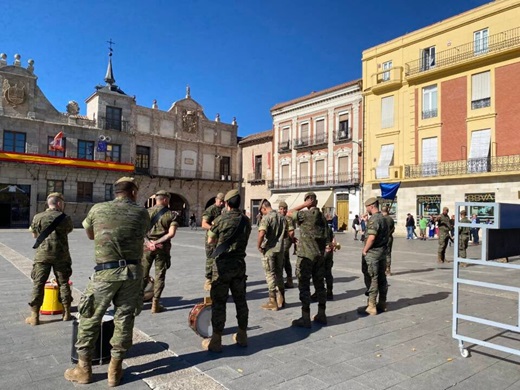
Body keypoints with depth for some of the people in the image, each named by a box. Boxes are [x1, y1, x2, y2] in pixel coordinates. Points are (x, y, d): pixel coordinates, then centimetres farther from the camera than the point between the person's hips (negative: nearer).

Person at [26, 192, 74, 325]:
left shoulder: (38, 217, -2)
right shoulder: (65, 218, -5)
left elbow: (34, 235, 11)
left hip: (42, 255, 0)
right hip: (60, 255, 0)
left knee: (38, 284, 6)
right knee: (63, 283, 10)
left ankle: (34, 316, 7)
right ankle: (66, 313, 17)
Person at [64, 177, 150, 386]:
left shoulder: (98, 209, 3)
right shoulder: (142, 213, 3)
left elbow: (90, 235, 19)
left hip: (106, 271, -1)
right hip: (133, 271, 2)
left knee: (91, 318, 14)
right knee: (124, 318, 11)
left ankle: (84, 368, 25)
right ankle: (115, 369, 21)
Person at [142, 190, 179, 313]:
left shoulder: (146, 212, 3)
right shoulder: (172, 214, -3)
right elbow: (171, 233, -14)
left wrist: (149, 242, -8)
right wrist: (157, 242, -12)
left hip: (147, 245, 2)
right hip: (162, 247, -2)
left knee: (143, 274, 14)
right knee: (159, 275, 7)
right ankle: (155, 304, 8)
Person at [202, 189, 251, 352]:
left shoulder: (220, 219, -10)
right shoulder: (246, 221, 2)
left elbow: (210, 241, 0)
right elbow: (243, 240, 7)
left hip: (223, 264, -4)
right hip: (240, 264, 5)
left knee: (219, 302, 2)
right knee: (240, 300, 14)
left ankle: (216, 341, 8)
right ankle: (242, 336, 24)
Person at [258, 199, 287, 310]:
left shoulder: (266, 218, -14)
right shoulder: (282, 217, 7)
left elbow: (261, 234, -26)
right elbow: (286, 234, 12)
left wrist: (258, 246, -13)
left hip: (269, 250, -6)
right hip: (280, 249, 6)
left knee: (270, 275, 3)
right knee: (279, 274, 16)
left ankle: (273, 302, 8)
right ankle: (281, 300, 23)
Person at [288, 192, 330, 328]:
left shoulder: (305, 214, -13)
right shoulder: (322, 216, 9)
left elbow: (289, 213, -2)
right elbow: (325, 237, 13)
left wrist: (304, 205, -4)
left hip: (306, 255, -7)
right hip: (319, 255, 7)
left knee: (304, 286, -1)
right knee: (320, 285, 12)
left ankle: (305, 318, 2)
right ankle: (321, 315, 20)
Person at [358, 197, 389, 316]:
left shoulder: (374, 219, -17)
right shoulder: (383, 218, 14)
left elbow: (371, 237, -24)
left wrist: (365, 250, -14)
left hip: (372, 253, -9)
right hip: (382, 252, 9)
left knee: (371, 279, -5)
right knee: (382, 278, 13)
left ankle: (371, 307, -1)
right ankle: (382, 304, 21)